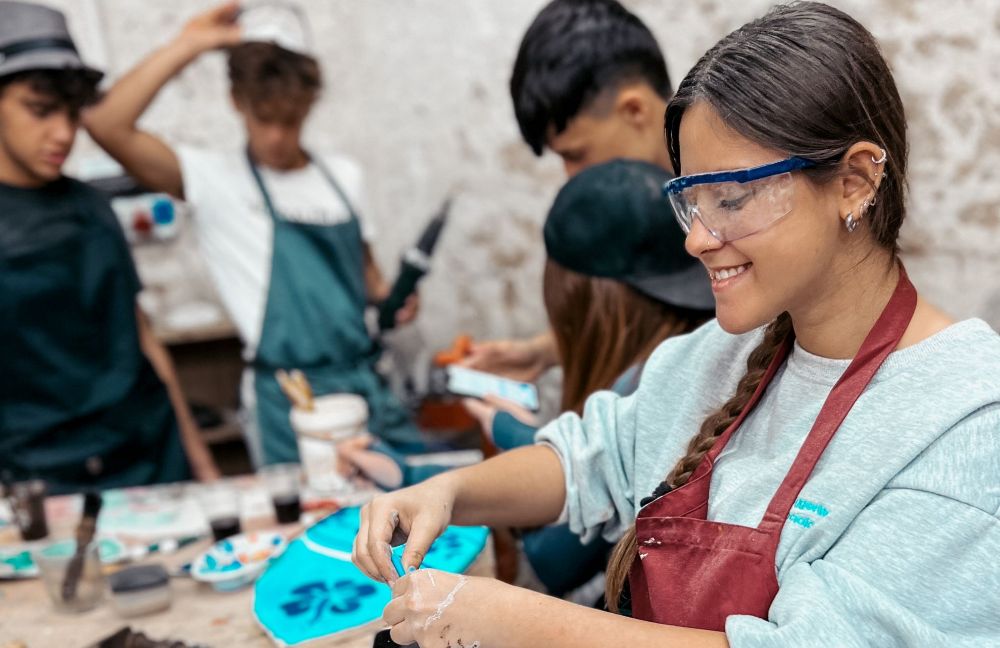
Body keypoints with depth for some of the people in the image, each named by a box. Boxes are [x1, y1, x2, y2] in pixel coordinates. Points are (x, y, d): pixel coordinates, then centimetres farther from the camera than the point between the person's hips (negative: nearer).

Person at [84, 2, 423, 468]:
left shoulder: (344, 176, 10)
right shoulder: (216, 181, -5)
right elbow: (105, 125, -17)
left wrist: (388, 296, 1)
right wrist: (187, 46, -13)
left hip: (368, 381, 5)